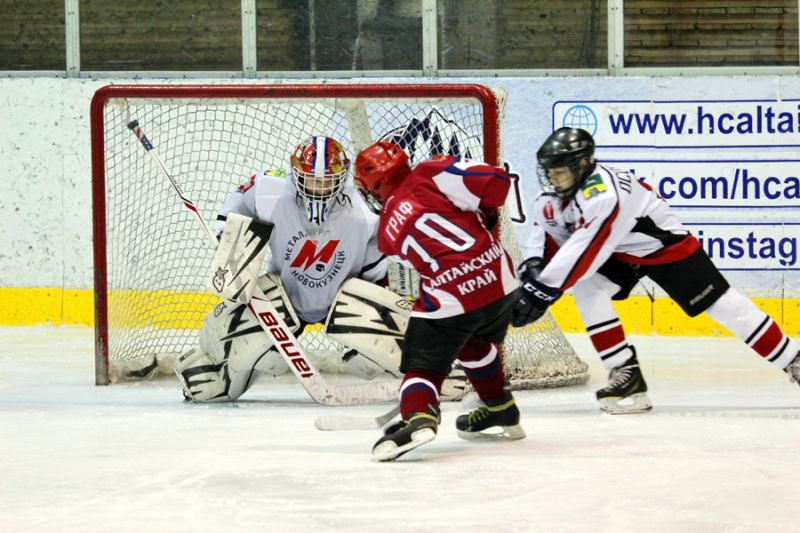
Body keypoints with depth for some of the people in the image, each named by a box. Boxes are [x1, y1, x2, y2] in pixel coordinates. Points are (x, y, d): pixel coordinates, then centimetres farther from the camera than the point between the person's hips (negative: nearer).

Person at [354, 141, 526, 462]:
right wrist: (485, 215, 14)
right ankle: (502, 413, 41)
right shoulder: (430, 175, 4)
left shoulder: (387, 233, 12)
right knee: (477, 343, 31)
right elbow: (495, 181, -5)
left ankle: (419, 417, -27)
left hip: (448, 299, -3)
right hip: (498, 278, 3)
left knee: (423, 365, 3)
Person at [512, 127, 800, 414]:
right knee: (586, 289, -19)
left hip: (664, 244, -7)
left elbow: (584, 253, -40)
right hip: (620, 255, 7)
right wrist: (534, 266, -19)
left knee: (722, 305, -6)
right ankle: (626, 373, -16)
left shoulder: (603, 193, -37)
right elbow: (547, 237, 2)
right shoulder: (550, 198, -9)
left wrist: (543, 289, -41)